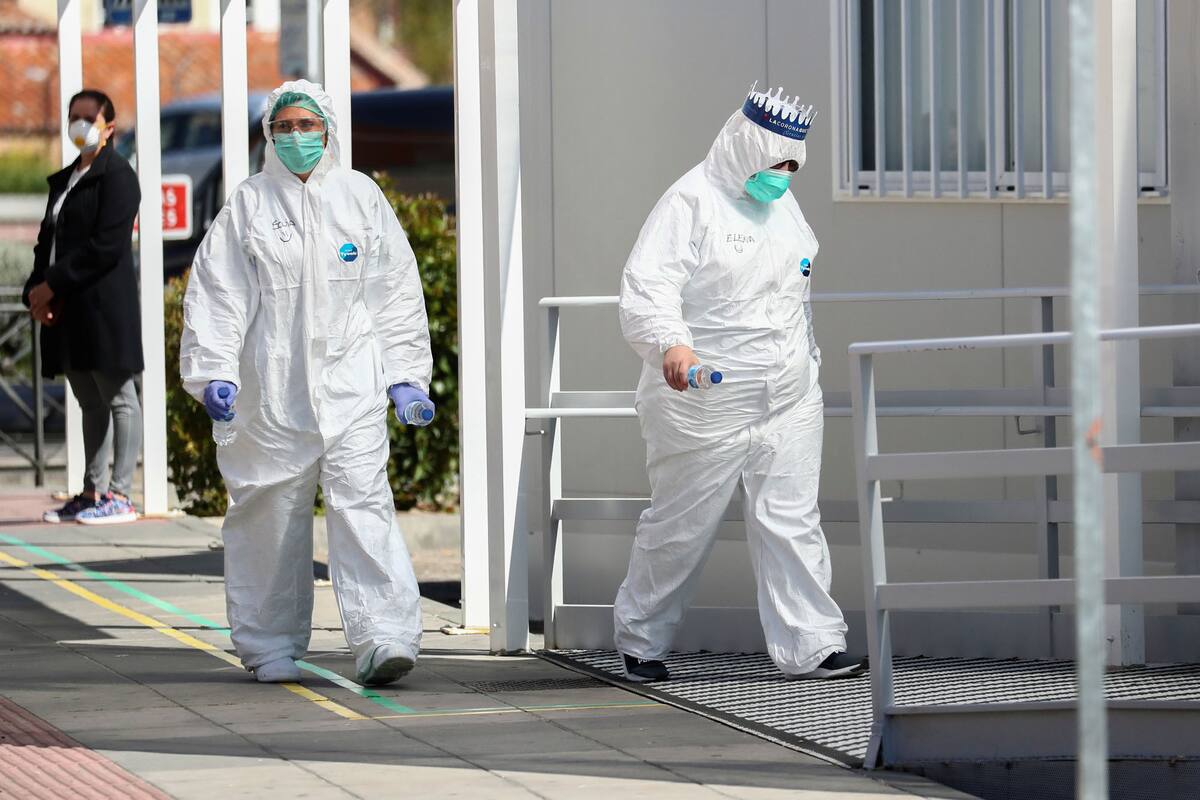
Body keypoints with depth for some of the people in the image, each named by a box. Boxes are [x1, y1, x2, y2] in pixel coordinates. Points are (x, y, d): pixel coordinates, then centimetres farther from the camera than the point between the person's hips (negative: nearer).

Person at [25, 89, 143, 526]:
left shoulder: (116, 175, -7)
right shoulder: (64, 180, 19)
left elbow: (107, 245, -16)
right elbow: (48, 239, 18)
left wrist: (53, 285, -15)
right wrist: (37, 289, 0)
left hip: (104, 306, -8)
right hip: (68, 309, 8)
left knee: (118, 398, -4)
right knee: (90, 403, 11)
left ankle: (119, 494, -5)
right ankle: (93, 491, 15)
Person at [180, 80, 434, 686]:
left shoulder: (361, 197, 9)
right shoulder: (248, 205, 5)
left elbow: (396, 292, 13)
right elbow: (215, 295, 2)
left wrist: (406, 374, 7)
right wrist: (214, 373, -10)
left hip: (350, 384, 0)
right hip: (271, 393, 0)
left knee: (363, 504, -14)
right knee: (271, 518, 6)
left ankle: (383, 637, -21)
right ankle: (271, 647, 20)